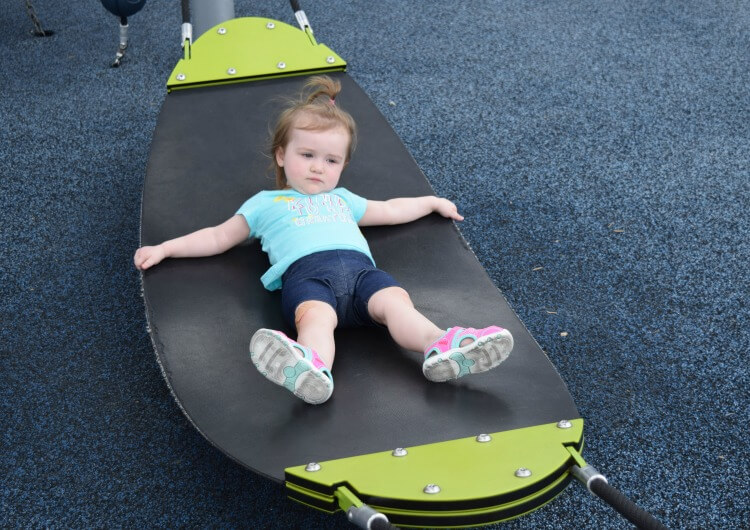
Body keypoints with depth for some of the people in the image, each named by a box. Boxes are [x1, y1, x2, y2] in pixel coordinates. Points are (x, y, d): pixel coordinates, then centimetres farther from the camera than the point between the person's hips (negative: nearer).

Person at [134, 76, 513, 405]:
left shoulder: (342, 198, 44)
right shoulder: (265, 203, 34)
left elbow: (390, 210, 54)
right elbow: (219, 238, 32)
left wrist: (431, 201, 55)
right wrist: (165, 249, 24)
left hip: (358, 265, 4)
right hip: (305, 270, -3)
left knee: (396, 301, -31)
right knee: (315, 316, -40)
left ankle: (442, 348, -57)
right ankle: (311, 370, -70)